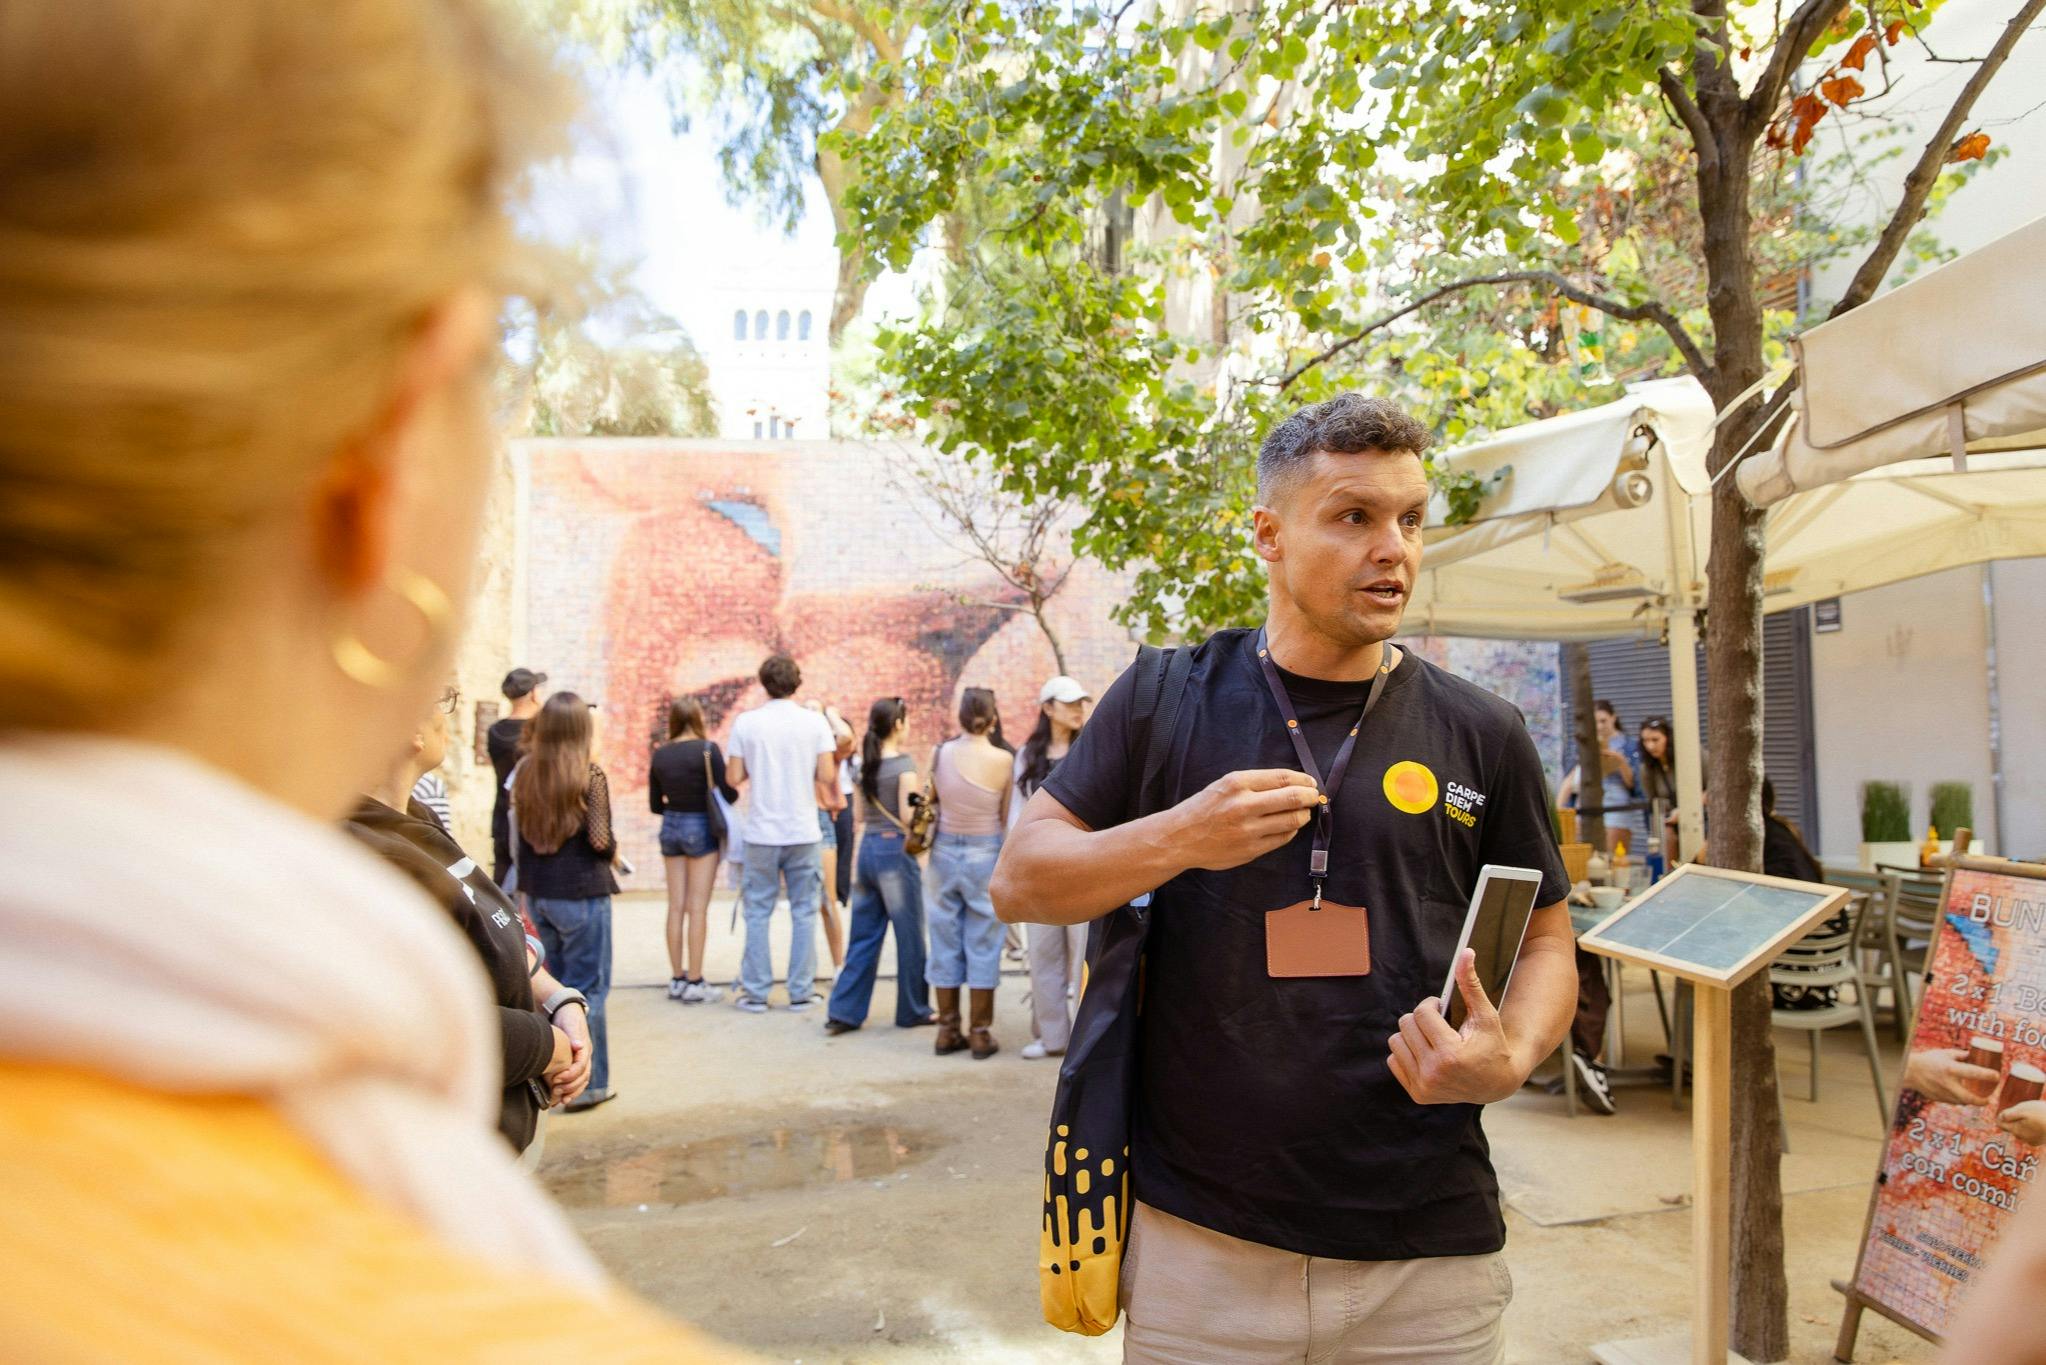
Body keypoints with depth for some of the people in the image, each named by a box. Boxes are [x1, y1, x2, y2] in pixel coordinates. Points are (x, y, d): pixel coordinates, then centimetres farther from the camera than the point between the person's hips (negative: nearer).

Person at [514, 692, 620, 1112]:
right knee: (588, 990, 4)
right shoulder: (590, 777, -13)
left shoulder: (525, 773, 2)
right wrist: (613, 851, 5)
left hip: (535, 892, 6)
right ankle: (585, 1085, 7)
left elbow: (518, 829, 8)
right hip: (581, 893, -6)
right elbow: (600, 841, -14)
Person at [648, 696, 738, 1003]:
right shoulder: (708, 748, -12)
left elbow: (655, 805, 8)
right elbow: (727, 794, -12)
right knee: (697, 909, -1)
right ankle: (694, 982, 2)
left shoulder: (660, 754, 3)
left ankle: (677, 979, 16)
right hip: (700, 829, -5)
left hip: (670, 828, 5)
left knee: (676, 907, 10)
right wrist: (736, 790, 10)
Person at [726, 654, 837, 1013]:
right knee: (804, 912, 8)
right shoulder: (815, 722, -3)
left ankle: (755, 992, 12)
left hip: (762, 834, 0)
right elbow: (827, 776, -7)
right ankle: (801, 991, 10)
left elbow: (734, 777, -2)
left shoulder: (745, 723, -2)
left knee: (757, 913, 9)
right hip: (803, 832, 0)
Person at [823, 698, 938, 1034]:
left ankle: (843, 1012, 10)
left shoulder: (866, 761, 9)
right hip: (896, 849, -7)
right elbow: (908, 816, -16)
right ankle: (913, 1010, 17)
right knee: (910, 936, 7)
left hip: (867, 847, 7)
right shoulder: (904, 764, -11)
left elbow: (860, 811, 14)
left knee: (863, 937, 11)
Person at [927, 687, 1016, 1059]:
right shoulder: (1003, 759, -11)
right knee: (982, 943, 6)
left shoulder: (940, 753, -4)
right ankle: (980, 1033, 11)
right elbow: (1006, 816, -5)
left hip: (945, 851, 3)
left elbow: (934, 802, 5)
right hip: (985, 853, -3)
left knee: (945, 939, 12)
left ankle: (948, 1030, 19)